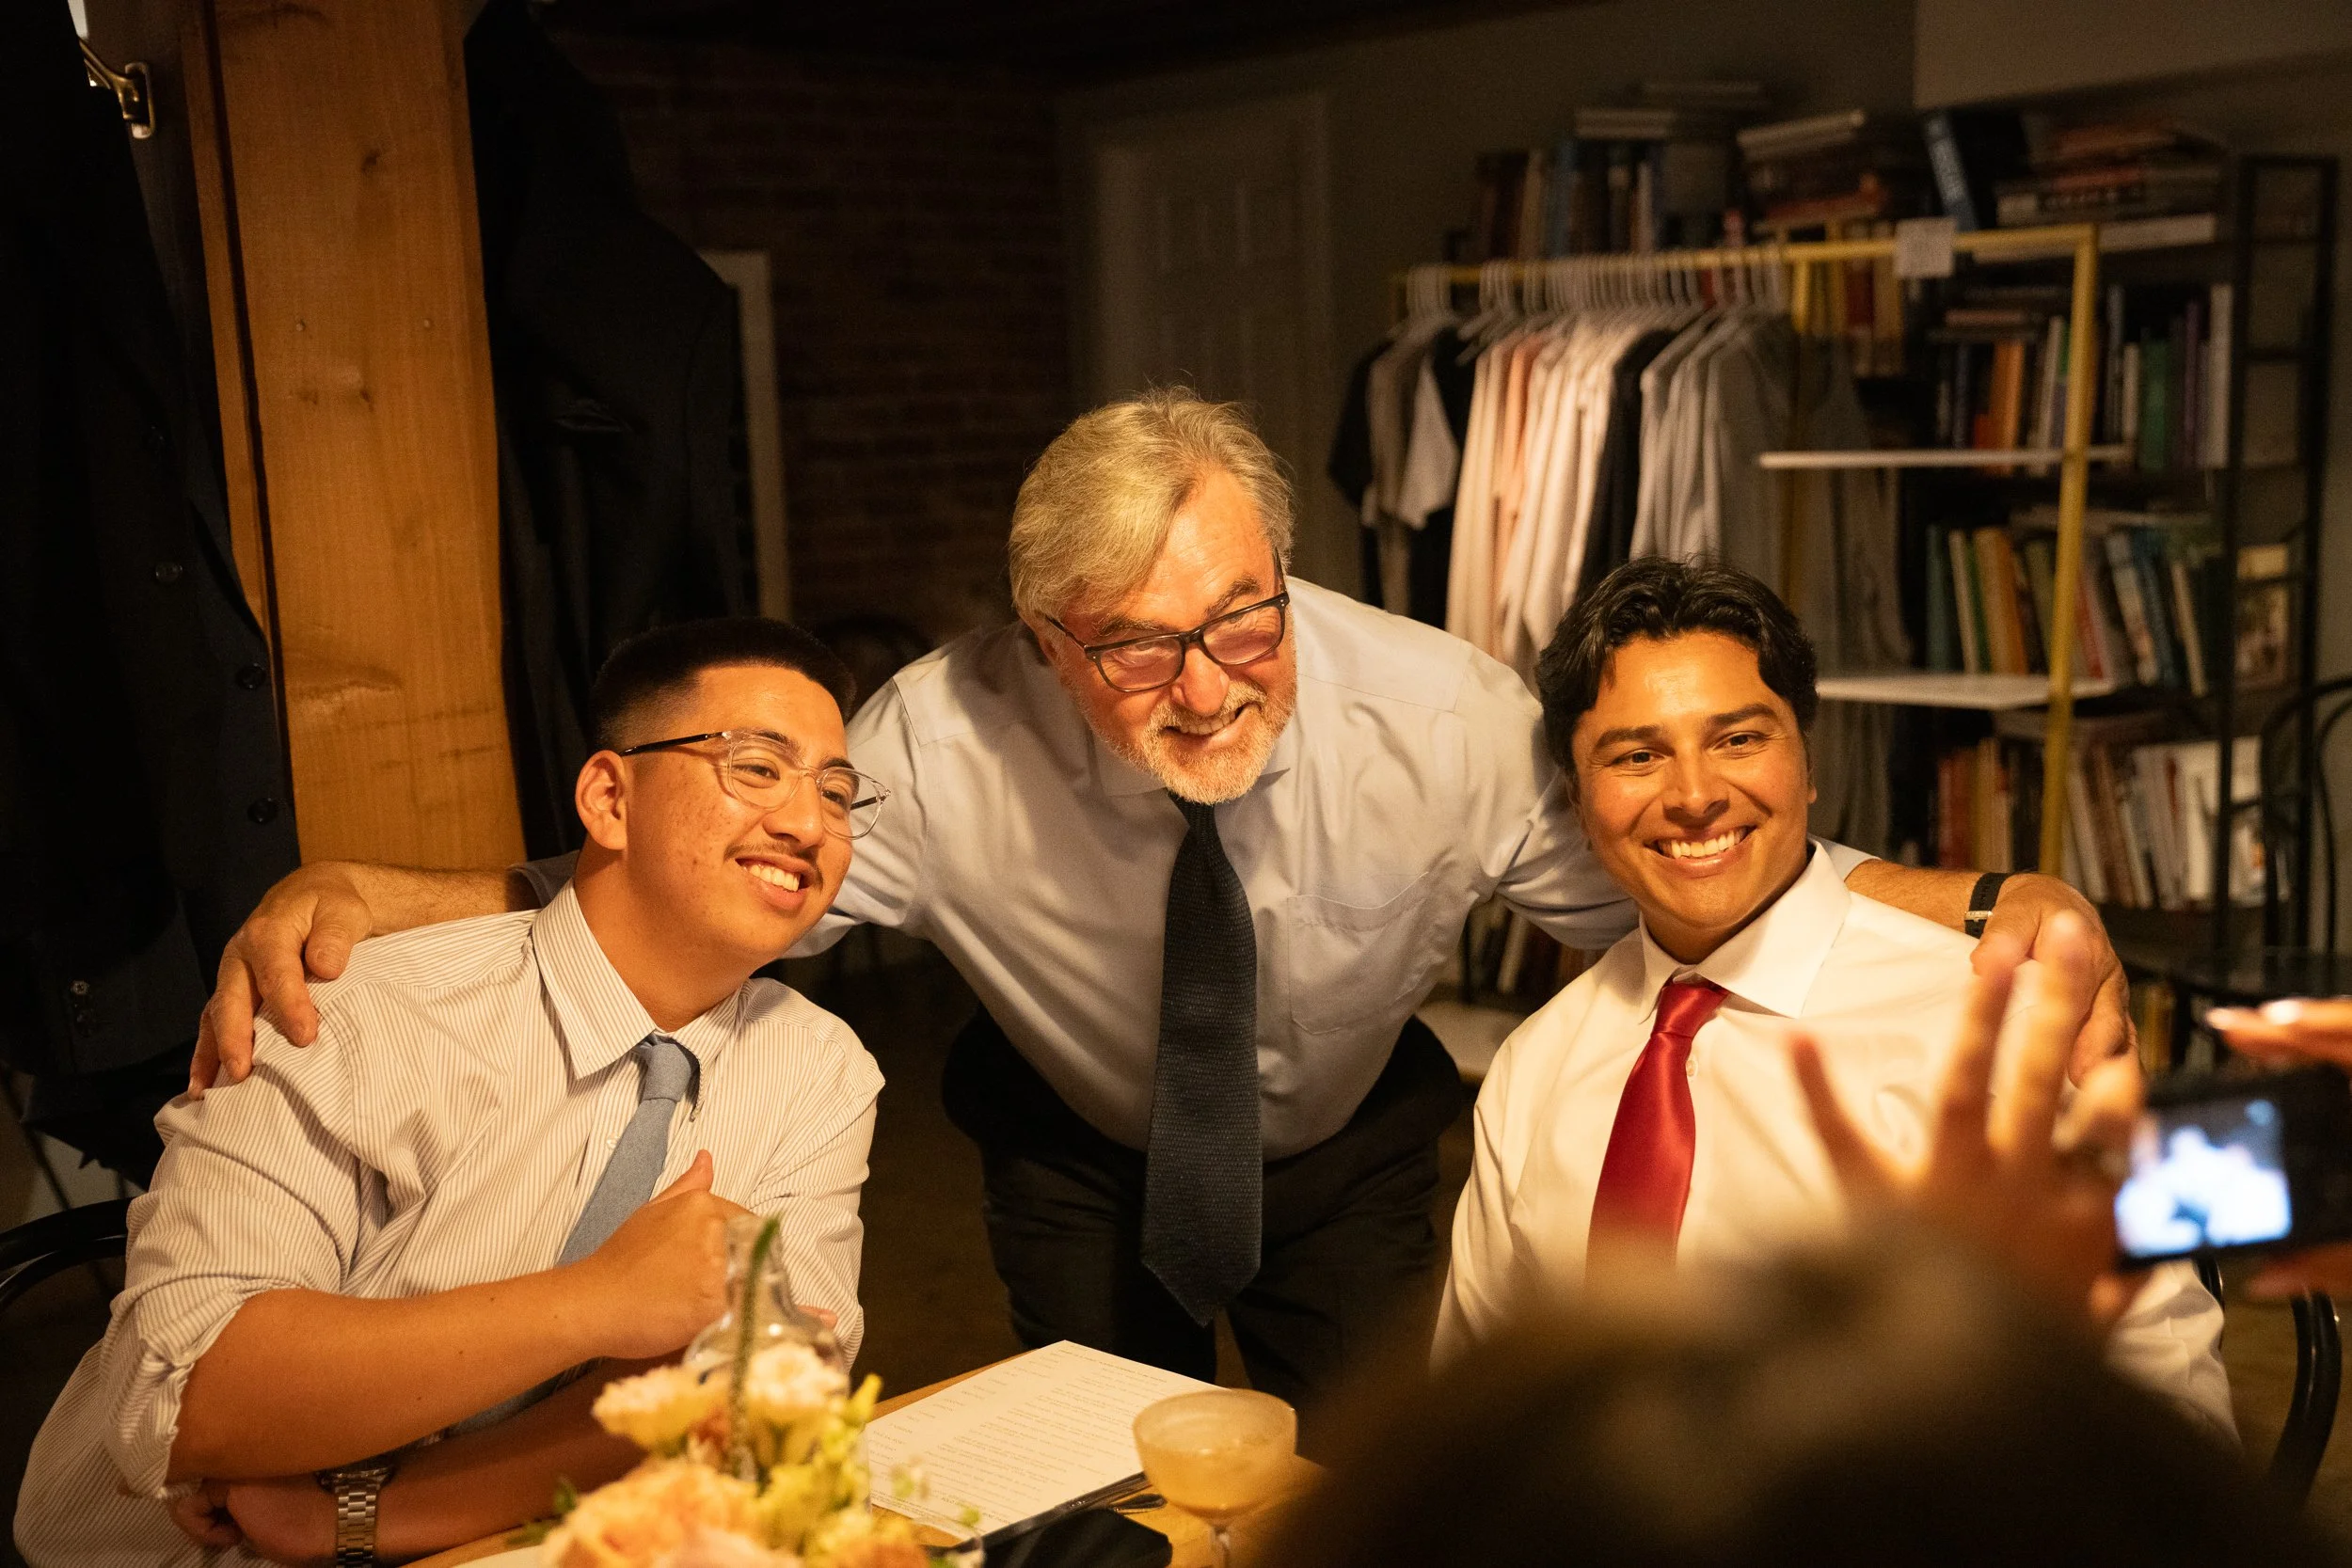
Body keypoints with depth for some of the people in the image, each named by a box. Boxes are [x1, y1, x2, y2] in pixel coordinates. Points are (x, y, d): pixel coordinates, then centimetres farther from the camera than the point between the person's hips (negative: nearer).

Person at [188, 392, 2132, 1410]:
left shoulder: (1445, 721, -30)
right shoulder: (948, 745, -32)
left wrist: (1989, 906, -35)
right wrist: (367, 893, -41)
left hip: (1350, 1150, 1)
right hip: (1080, 1155, 0)